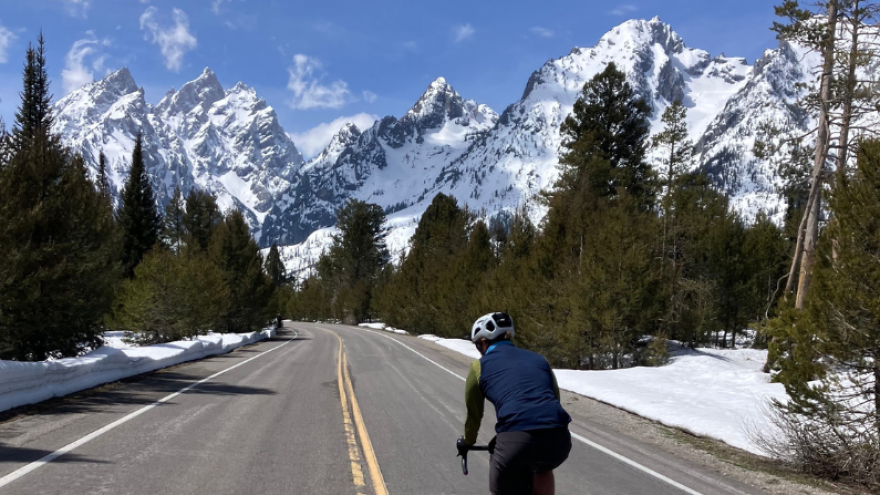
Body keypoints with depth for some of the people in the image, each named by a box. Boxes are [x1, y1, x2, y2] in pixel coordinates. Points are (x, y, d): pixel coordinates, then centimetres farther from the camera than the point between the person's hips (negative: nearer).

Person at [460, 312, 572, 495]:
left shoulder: (480, 366, 17)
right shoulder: (538, 358, 26)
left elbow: (473, 414, 25)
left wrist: (467, 441, 45)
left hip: (515, 439, -4)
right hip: (558, 439, 4)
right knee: (542, 469, 38)